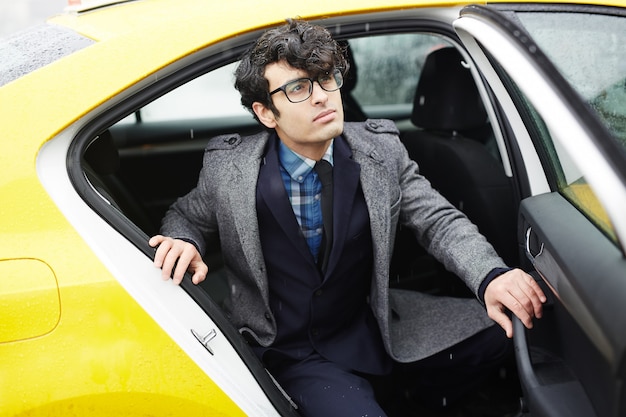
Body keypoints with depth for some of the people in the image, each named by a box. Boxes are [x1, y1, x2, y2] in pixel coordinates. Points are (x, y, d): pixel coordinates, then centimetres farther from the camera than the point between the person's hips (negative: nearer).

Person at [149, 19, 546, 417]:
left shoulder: (382, 151, -8)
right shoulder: (229, 166, -12)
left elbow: (440, 221, -6)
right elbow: (188, 217, 6)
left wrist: (491, 276, -26)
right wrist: (185, 243, -19)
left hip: (372, 326, 4)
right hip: (292, 350, -3)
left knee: (495, 328, -10)